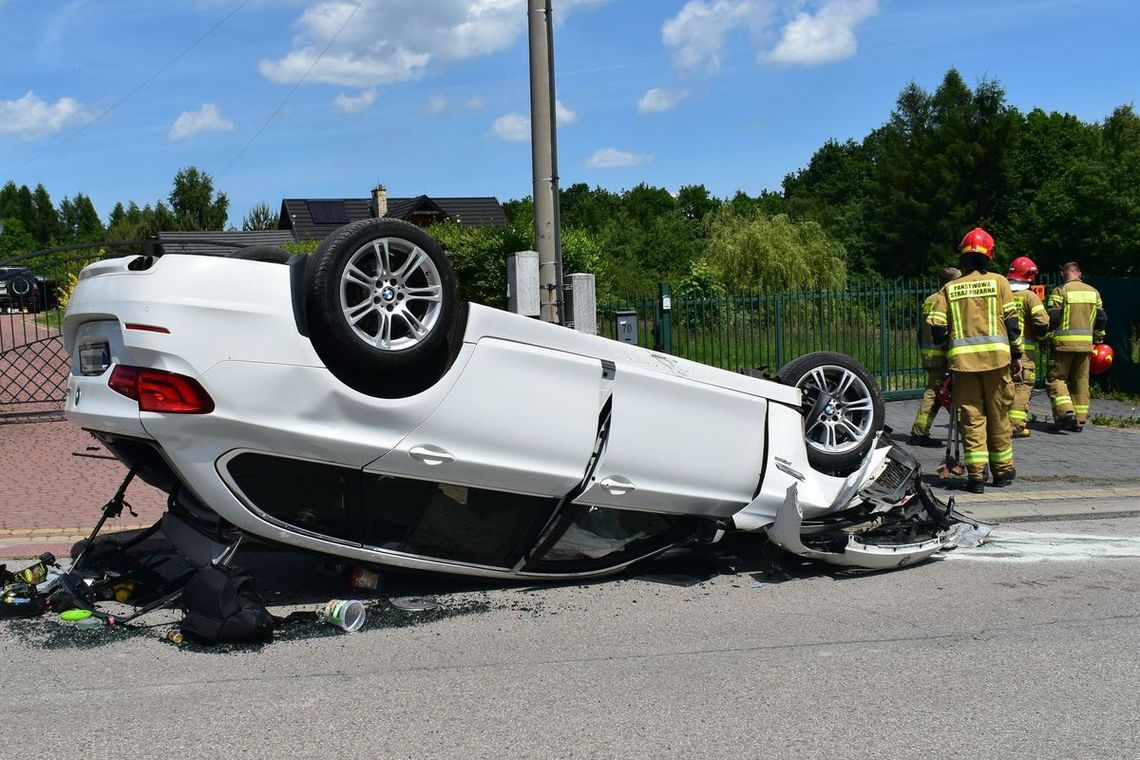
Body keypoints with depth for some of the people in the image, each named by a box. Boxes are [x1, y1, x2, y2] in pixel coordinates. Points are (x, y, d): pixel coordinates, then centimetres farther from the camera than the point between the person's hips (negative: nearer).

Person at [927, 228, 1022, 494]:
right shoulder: (998, 282, 4)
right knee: (998, 416, 11)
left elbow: (936, 328, 1)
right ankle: (1002, 470, 20)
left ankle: (976, 474, -2)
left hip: (962, 359, 0)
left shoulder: (949, 288, 7)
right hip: (996, 356, 0)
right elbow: (1011, 321, 2)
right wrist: (1017, 355, 10)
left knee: (971, 417, 3)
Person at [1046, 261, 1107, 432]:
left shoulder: (1060, 291, -6)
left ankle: (1066, 412, -16)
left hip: (1065, 342, -5)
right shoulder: (1093, 292, 11)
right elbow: (1102, 319, 12)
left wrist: (1047, 338, -3)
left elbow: (1052, 318, -13)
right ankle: (1079, 421, 13)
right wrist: (1098, 338, 22)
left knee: (1055, 378, 2)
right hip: (1086, 343, 5)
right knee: (1081, 380, 11)